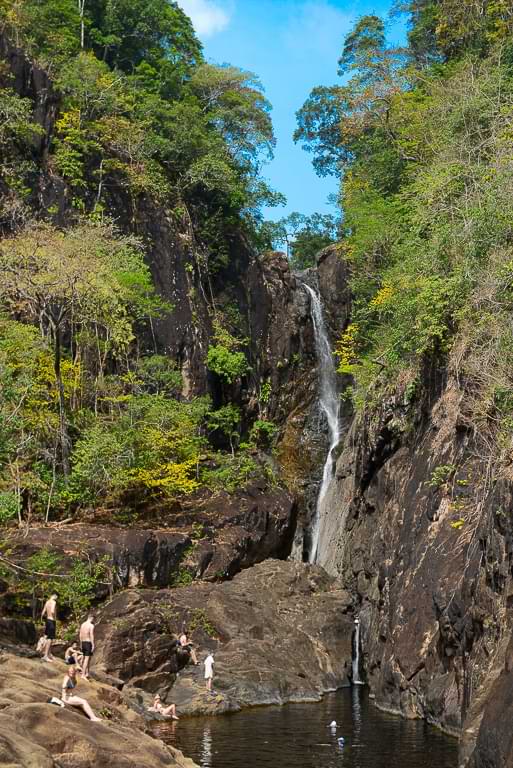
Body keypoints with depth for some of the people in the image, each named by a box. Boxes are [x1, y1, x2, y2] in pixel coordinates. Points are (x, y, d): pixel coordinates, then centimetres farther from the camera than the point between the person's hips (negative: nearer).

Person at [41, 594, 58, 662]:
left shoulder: (47, 602, 11)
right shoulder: (54, 602, -13)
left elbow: (43, 613, 12)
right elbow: (52, 611, -28)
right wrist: (55, 618, -13)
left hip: (47, 620, 9)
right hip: (52, 621, -9)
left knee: (50, 638, 19)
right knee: (50, 639, -7)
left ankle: (49, 654, 27)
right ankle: (45, 656, -9)